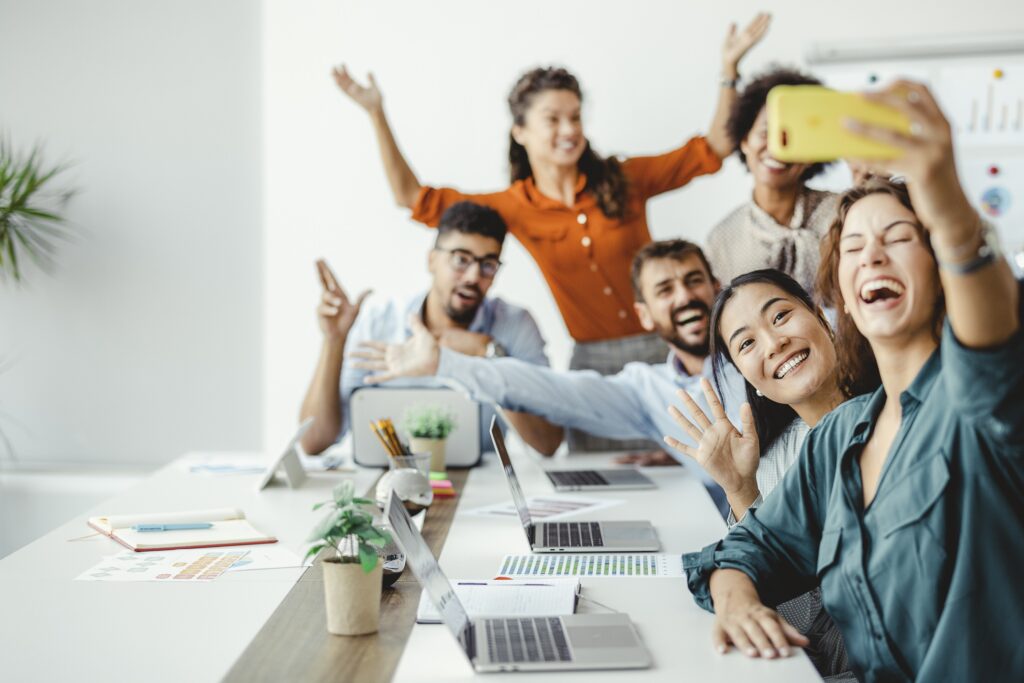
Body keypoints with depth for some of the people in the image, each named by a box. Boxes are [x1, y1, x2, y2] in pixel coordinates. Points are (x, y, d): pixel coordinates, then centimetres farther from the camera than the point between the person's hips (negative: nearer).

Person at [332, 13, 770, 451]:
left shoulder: (622, 181, 1)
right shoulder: (516, 207, 3)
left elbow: (711, 150, 7)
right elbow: (411, 196, 4)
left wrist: (729, 71, 0)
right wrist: (376, 115, 2)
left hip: (662, 352, 0)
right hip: (592, 366, 0)